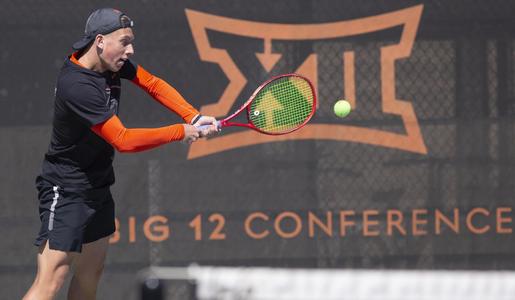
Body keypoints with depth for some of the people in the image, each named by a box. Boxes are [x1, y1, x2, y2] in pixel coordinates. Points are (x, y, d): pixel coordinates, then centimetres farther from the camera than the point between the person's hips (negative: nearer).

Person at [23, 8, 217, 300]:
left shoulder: (113, 62, -2)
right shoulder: (77, 85, -28)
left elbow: (153, 84, 13)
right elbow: (123, 140, -27)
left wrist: (194, 117, -2)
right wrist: (182, 132, -19)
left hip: (98, 186, 10)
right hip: (66, 191, -10)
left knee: (91, 273, 12)